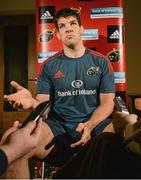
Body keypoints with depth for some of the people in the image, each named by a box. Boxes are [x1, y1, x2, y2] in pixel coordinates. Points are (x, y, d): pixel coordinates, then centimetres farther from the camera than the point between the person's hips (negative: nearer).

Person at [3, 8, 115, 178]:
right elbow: (43, 102, 0)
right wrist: (31, 101, -26)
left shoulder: (101, 62, 5)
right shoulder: (49, 65, 6)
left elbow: (107, 102, 1)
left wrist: (89, 125, -19)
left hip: (96, 123, 1)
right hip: (58, 125, -1)